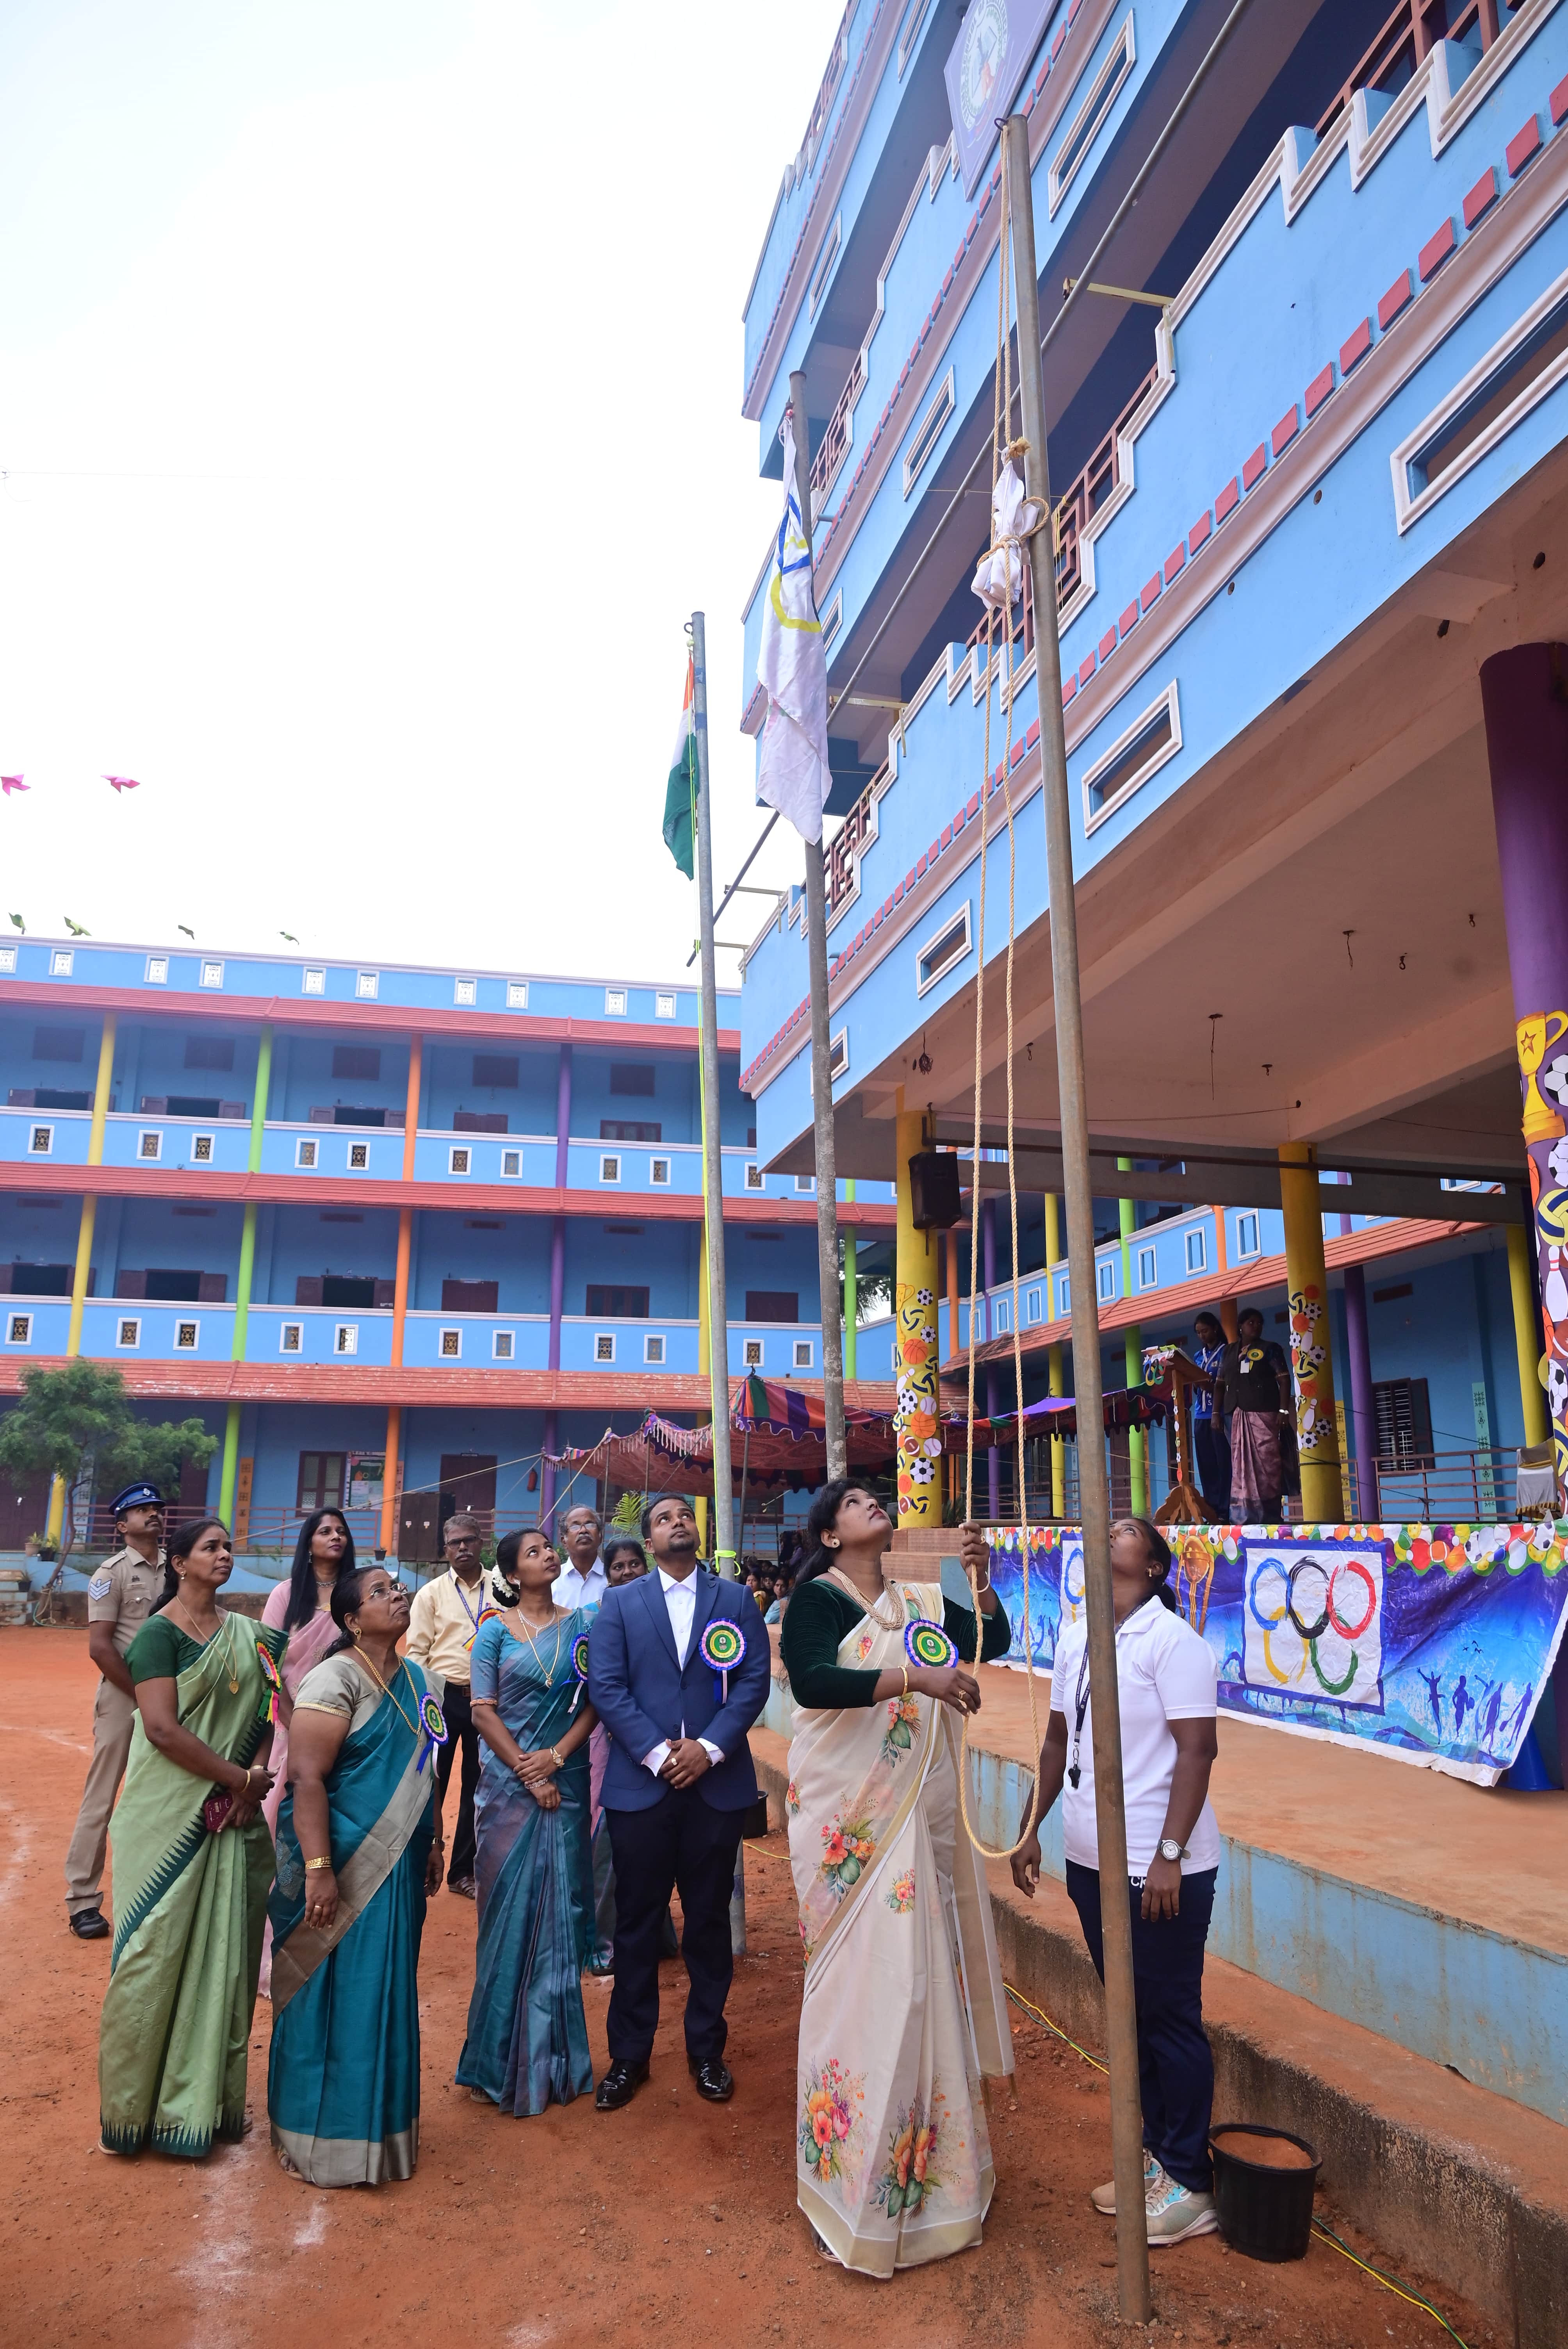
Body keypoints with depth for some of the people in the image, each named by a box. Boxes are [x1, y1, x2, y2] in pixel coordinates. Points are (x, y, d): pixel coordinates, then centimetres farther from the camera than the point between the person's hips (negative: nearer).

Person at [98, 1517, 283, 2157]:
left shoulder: (248, 1634, 8)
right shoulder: (160, 1634, -9)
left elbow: (263, 1714, 7)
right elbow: (162, 1728, -18)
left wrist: (250, 1786, -9)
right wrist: (241, 1778, -16)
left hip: (234, 1817, 5)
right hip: (170, 1815, -5)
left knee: (225, 1954, 9)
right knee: (159, 1953, 1)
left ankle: (205, 2099, 23)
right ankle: (139, 2102, 19)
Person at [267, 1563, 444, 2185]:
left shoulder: (420, 1680, 7)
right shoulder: (335, 1680, -17)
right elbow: (307, 1779, -21)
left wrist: (434, 1843, 16)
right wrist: (318, 1870, -25)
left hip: (399, 1866, 7)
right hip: (345, 1867, -7)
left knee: (388, 1993, 17)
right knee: (336, 1997, 4)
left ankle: (381, 2122, 34)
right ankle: (319, 2136, 21)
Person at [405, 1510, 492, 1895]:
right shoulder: (432, 1594, 2)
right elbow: (416, 1651, 1)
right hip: (444, 1695, -1)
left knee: (478, 1786, 10)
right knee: (432, 1781, 3)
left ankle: (463, 1871, 23)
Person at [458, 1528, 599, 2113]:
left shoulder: (581, 1621, 4)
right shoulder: (496, 1629, 0)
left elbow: (596, 1700, 1)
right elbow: (483, 1711, -5)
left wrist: (557, 1757, -11)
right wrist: (529, 1775, -11)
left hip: (566, 1780, 1)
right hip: (509, 1783, -1)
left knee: (559, 1913, 6)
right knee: (508, 1911, 4)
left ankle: (551, 2054, 20)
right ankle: (503, 2059, 17)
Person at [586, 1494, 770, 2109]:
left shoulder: (735, 1599, 6)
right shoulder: (620, 1604, 5)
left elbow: (754, 1679, -1)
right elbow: (606, 1686, -4)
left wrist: (709, 1747, -12)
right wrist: (656, 1753, -13)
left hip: (716, 1780, 1)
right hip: (640, 1782, 0)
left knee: (710, 1919, 11)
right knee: (637, 1922, 8)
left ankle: (707, 2049, 27)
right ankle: (629, 2055, 23)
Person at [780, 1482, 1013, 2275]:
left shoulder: (921, 1602, 10)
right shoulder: (815, 1599, -8)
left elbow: (992, 1641, 2)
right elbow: (810, 1681, -25)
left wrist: (980, 1575, -13)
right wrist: (914, 1678, -31)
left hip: (922, 1814, 5)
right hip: (850, 1816, -5)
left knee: (923, 1972, 10)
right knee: (863, 1979, -3)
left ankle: (927, 2165, 26)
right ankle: (850, 2186, 12)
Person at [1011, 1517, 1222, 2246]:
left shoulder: (1171, 1640, -15)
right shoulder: (1074, 1639, 6)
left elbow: (1197, 1750, -18)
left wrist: (1169, 1856, -22)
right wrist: (1031, 1829, 13)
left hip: (1157, 1870, -7)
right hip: (1090, 1859, 7)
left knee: (1170, 2020, 6)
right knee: (1127, 2013, 18)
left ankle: (1189, 2184, 22)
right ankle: (1154, 2155, 35)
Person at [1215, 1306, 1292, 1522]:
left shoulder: (1270, 1349, 6)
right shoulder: (1230, 1351, 17)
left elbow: (1284, 1380, -1)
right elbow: (1221, 1384, 17)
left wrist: (1284, 1410, -12)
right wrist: (1216, 1412, 7)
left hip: (1264, 1413, -4)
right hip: (1237, 1415, 4)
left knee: (1267, 1462, -8)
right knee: (1240, 1464, 2)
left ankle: (1270, 1517, -6)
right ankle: (1244, 1517, 4)